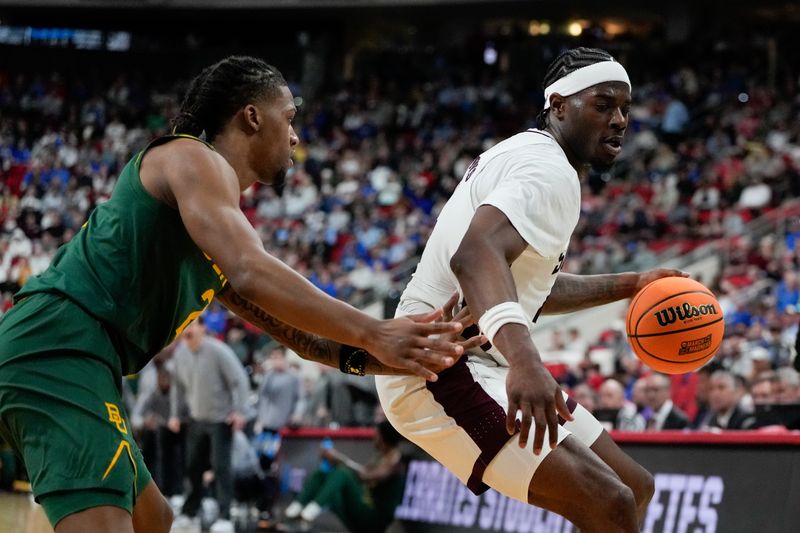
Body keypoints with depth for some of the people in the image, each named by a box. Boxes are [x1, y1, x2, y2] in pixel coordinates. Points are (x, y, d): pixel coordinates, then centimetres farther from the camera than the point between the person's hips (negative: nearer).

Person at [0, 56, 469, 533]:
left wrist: (358, 357, 10)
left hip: (55, 354, 11)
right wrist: (372, 334, -21)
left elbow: (275, 318, 26)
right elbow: (251, 275, -21)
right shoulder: (194, 158, -5)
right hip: (59, 349, -11)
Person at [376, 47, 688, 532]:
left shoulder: (523, 158, 18)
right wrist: (523, 358, -52)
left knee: (634, 489, 13)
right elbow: (475, 255, -37)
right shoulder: (551, 171, -16)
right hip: (441, 370, -11)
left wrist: (628, 286, 28)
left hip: (481, 363, 11)